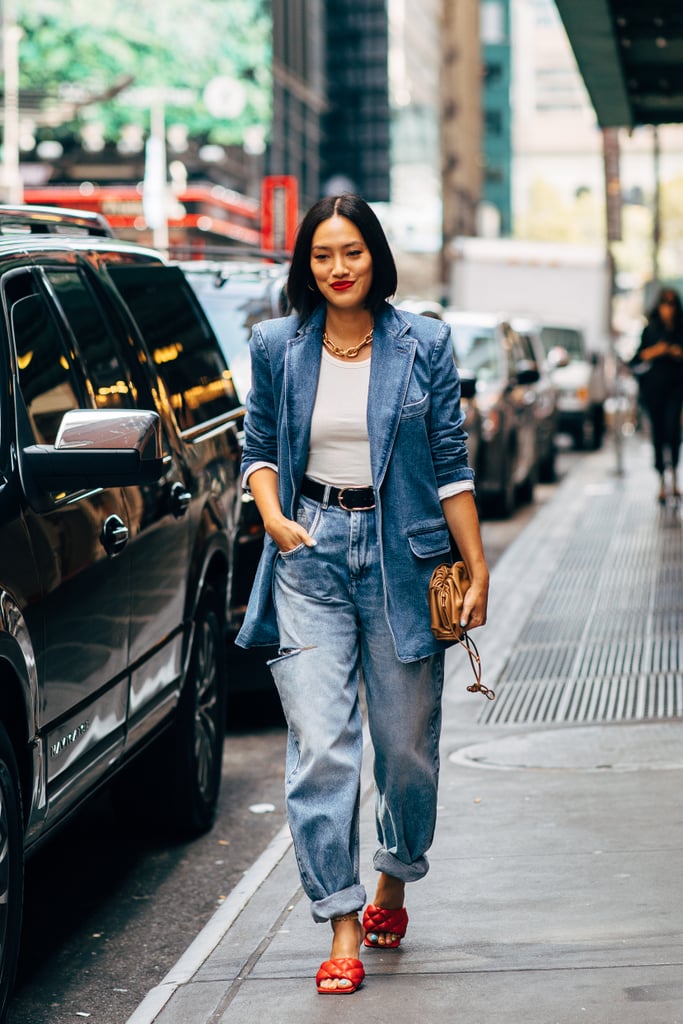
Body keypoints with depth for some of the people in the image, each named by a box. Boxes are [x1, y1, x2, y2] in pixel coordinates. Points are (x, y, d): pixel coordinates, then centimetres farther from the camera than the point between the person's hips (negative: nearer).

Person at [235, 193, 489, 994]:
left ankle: (393, 883, 34)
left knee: (407, 743, 8)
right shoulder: (277, 346, 5)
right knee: (320, 745, -8)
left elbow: (450, 464, 3)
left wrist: (477, 570, 0)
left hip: (402, 554, 0)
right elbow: (259, 447, 14)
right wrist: (273, 516, -5)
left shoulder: (423, 346, 1)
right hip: (310, 553, 0)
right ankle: (343, 929, -2)